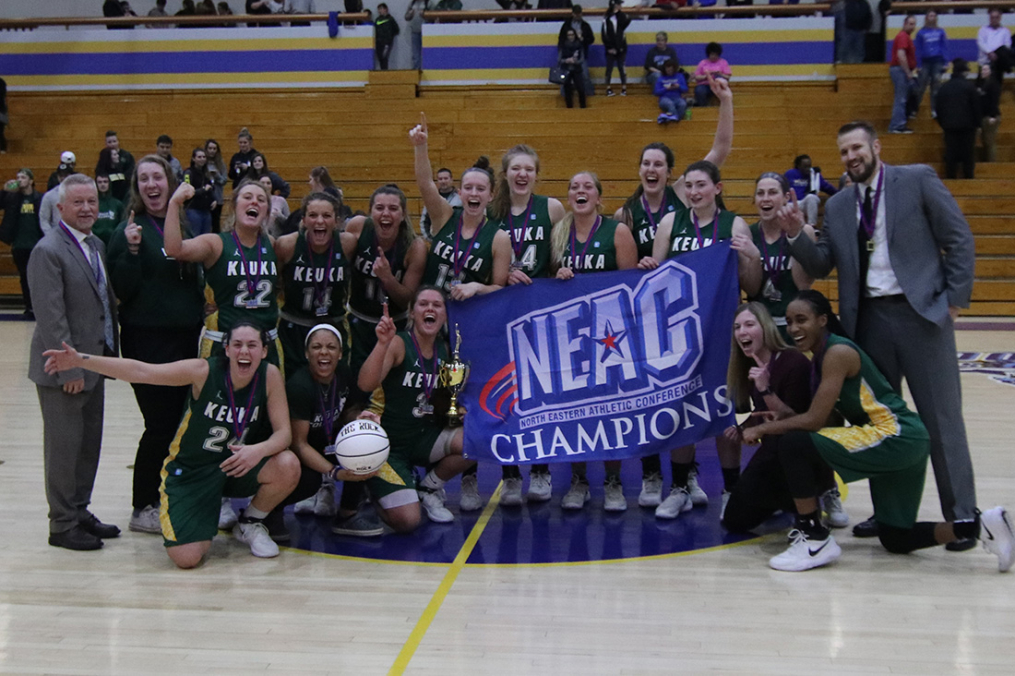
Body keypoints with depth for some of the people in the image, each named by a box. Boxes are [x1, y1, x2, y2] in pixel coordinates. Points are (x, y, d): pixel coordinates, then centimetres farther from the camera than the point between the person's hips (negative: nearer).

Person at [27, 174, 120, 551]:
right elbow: (51, 317, -20)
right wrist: (69, 369, -21)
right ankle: (63, 526, 12)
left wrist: (112, 351, 8)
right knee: (65, 446, 1)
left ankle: (80, 512, 28)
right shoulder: (48, 251, -15)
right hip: (64, 370, -8)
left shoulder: (96, 246, 11)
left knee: (89, 444, 15)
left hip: (94, 364, 8)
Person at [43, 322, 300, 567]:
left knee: (288, 467, -28)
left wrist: (259, 450, -36)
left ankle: (250, 524, 4)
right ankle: (205, 523, 20)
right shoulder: (204, 371, -19)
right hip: (190, 471, -2)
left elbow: (283, 431, -13)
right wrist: (80, 360, -33)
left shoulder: (270, 376, -13)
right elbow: (140, 371, -23)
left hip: (236, 465, 2)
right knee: (186, 558, -19)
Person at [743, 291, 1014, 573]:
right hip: (903, 445, 11)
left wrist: (762, 429, -8)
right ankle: (979, 525, 12)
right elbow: (820, 417, 13)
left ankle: (815, 539, -9)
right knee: (896, 540, 17)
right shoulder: (822, 355, 14)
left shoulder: (838, 352, -15)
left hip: (897, 437, -11)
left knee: (792, 444, -17)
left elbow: (815, 420, -18)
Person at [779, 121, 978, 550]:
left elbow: (959, 239, -2)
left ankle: (962, 515, 7)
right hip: (868, 319, 5)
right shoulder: (837, 206, 12)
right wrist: (795, 235, -7)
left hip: (921, 312, -5)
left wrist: (955, 298, -8)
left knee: (941, 418, -1)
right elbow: (822, 266, 9)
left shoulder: (918, 180, -1)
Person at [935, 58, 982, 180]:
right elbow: (977, 106, -4)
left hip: (949, 125, 3)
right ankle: (968, 176, 2)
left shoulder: (944, 87, 5)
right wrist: (978, 123, 6)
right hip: (967, 124, -3)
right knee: (968, 152, 3)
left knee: (951, 153, 4)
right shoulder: (969, 85, -6)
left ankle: (951, 176, 2)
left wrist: (942, 123, 18)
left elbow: (938, 107, 9)